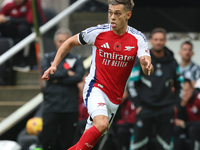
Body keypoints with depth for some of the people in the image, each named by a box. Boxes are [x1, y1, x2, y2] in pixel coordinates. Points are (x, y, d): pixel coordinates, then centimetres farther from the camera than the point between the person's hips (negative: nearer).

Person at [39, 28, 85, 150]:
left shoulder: (76, 59, 8)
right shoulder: (48, 58, 10)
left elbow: (79, 77, -8)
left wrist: (58, 79, -8)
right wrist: (66, 73, -9)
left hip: (70, 107, 0)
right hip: (51, 106, 0)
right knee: (47, 139, -3)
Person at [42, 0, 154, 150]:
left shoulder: (138, 38, -5)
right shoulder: (98, 32, -7)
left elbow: (146, 62, -16)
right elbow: (70, 42, 8)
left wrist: (147, 66, -41)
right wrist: (54, 65, 2)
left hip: (115, 97, 3)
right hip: (95, 88, -3)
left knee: (91, 135, 10)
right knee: (101, 124, -30)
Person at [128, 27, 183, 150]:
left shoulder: (171, 62, 5)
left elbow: (179, 84, 16)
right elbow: (132, 83, 1)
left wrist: (176, 104, 8)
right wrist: (137, 104, -4)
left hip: (166, 110, 2)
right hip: (146, 108, -2)